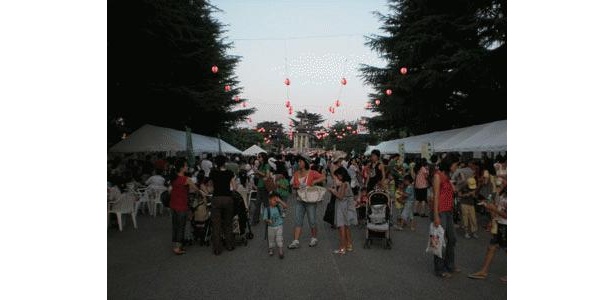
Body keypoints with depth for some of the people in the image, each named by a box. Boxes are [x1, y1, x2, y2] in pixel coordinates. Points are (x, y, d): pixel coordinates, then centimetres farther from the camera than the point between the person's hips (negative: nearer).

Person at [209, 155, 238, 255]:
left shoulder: (213, 173, -1)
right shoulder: (229, 173, -2)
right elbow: (235, 188, -2)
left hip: (216, 199, -1)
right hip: (228, 198, 1)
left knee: (216, 224, 5)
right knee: (228, 223, 16)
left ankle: (217, 249, 8)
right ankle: (230, 246, 25)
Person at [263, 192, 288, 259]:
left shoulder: (279, 207, -3)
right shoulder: (267, 210, -7)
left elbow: (286, 206, -18)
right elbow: (265, 218, -9)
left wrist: (280, 201, -21)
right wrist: (268, 221, -30)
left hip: (279, 226, 0)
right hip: (271, 227, 0)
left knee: (280, 240, -6)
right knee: (271, 240, 15)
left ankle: (281, 252, 0)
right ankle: (271, 250, 36)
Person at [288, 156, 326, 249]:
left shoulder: (311, 173, -6)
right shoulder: (296, 174, 7)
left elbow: (323, 177, -9)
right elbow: (293, 186, 12)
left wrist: (314, 181, -21)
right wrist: (298, 186, -9)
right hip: (300, 200, 4)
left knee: (312, 220, 4)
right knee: (298, 221, 0)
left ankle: (314, 238, 25)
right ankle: (296, 241, 1)